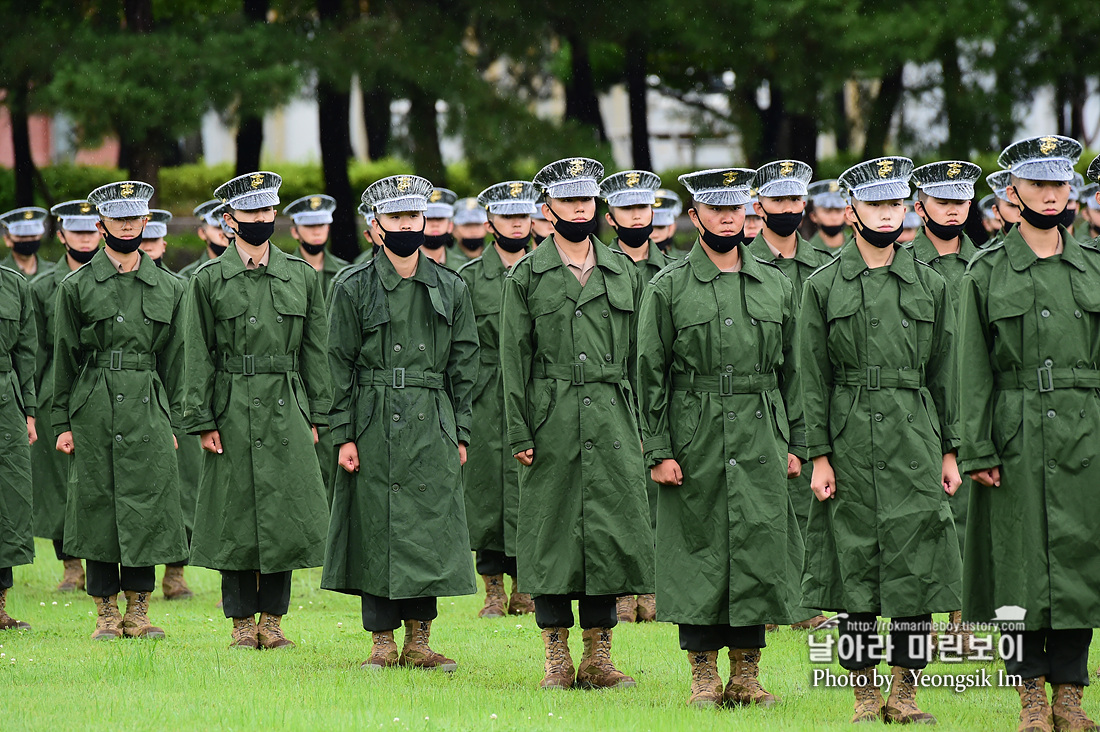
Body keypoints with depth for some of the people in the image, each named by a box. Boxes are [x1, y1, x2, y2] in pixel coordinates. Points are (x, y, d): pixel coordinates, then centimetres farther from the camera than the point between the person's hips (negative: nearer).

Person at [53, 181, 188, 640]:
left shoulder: (169, 288, 10)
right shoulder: (77, 287, 3)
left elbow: (173, 361, 13)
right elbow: (64, 358, 5)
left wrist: (171, 421, 10)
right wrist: (62, 423, 1)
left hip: (148, 411, 1)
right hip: (93, 411, -1)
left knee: (148, 510, -1)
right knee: (97, 508, 1)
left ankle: (138, 613, 6)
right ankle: (106, 613, 8)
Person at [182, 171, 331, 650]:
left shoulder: (302, 276, 9)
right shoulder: (209, 281, 2)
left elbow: (316, 353, 10)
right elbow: (198, 358, 0)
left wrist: (316, 416, 5)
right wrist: (203, 421, -6)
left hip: (287, 412, 2)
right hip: (233, 412, -2)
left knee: (286, 514, 1)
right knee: (237, 518, 1)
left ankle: (273, 617, 10)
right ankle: (243, 622, 9)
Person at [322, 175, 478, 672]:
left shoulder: (450, 289, 10)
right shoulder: (353, 288, 2)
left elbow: (463, 366, 11)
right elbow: (340, 365, 0)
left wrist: (460, 434, 6)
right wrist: (344, 435, -6)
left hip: (432, 426, 2)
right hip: (375, 425, -2)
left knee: (430, 532, 2)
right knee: (378, 532, -1)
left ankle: (419, 642, 9)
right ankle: (383, 641, 6)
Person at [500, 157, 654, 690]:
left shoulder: (623, 271, 13)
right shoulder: (526, 276, 4)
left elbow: (638, 355, 14)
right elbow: (514, 359, 2)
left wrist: (640, 427, 7)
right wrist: (519, 434, -5)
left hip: (613, 421, 2)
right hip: (551, 424, -2)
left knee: (612, 533, 0)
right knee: (550, 535, -1)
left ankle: (598, 657, 8)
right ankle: (558, 659, 6)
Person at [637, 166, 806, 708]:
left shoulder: (776, 286, 11)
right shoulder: (668, 288, 1)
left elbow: (791, 372, 14)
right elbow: (651, 374, -1)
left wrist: (795, 445, 8)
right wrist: (658, 451, -7)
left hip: (761, 445, 3)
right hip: (694, 445, -3)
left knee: (760, 552, 1)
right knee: (698, 551, 0)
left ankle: (746, 674, 9)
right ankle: (704, 676, 7)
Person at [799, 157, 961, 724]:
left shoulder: (929, 284, 9)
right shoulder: (823, 286, 3)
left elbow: (943, 374, 12)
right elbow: (814, 379, 2)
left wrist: (949, 452, 7)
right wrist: (819, 456, -4)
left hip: (916, 441, 1)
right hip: (851, 440, -1)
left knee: (917, 564, -3)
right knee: (856, 564, 2)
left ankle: (906, 692, 2)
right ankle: (865, 692, 9)